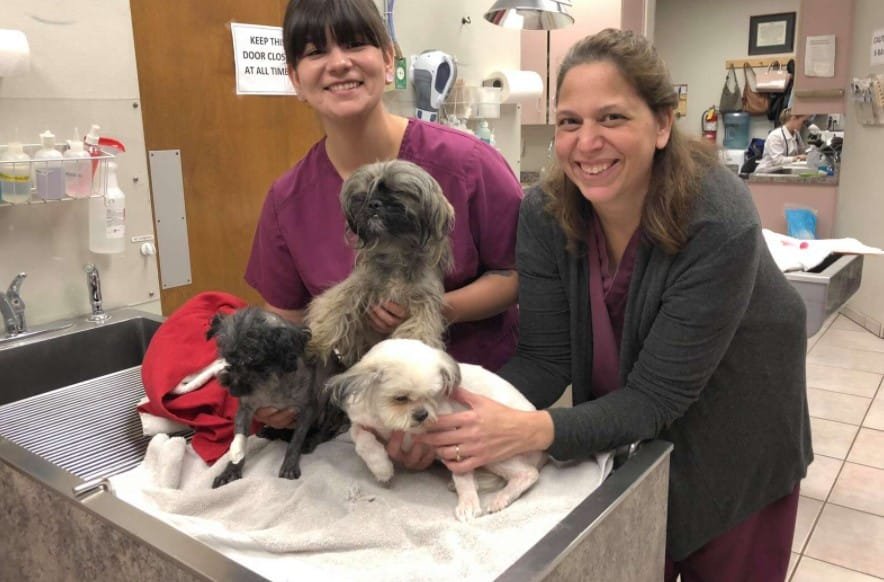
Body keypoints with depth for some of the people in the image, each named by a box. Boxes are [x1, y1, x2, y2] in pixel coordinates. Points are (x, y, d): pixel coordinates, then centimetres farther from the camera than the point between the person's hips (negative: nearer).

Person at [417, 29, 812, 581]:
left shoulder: (720, 224, -31)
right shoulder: (546, 211, -19)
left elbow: (655, 397, -30)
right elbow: (545, 358, -19)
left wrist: (533, 430, -46)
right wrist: (459, 416, -37)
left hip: (735, 455, -2)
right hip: (623, 448, 3)